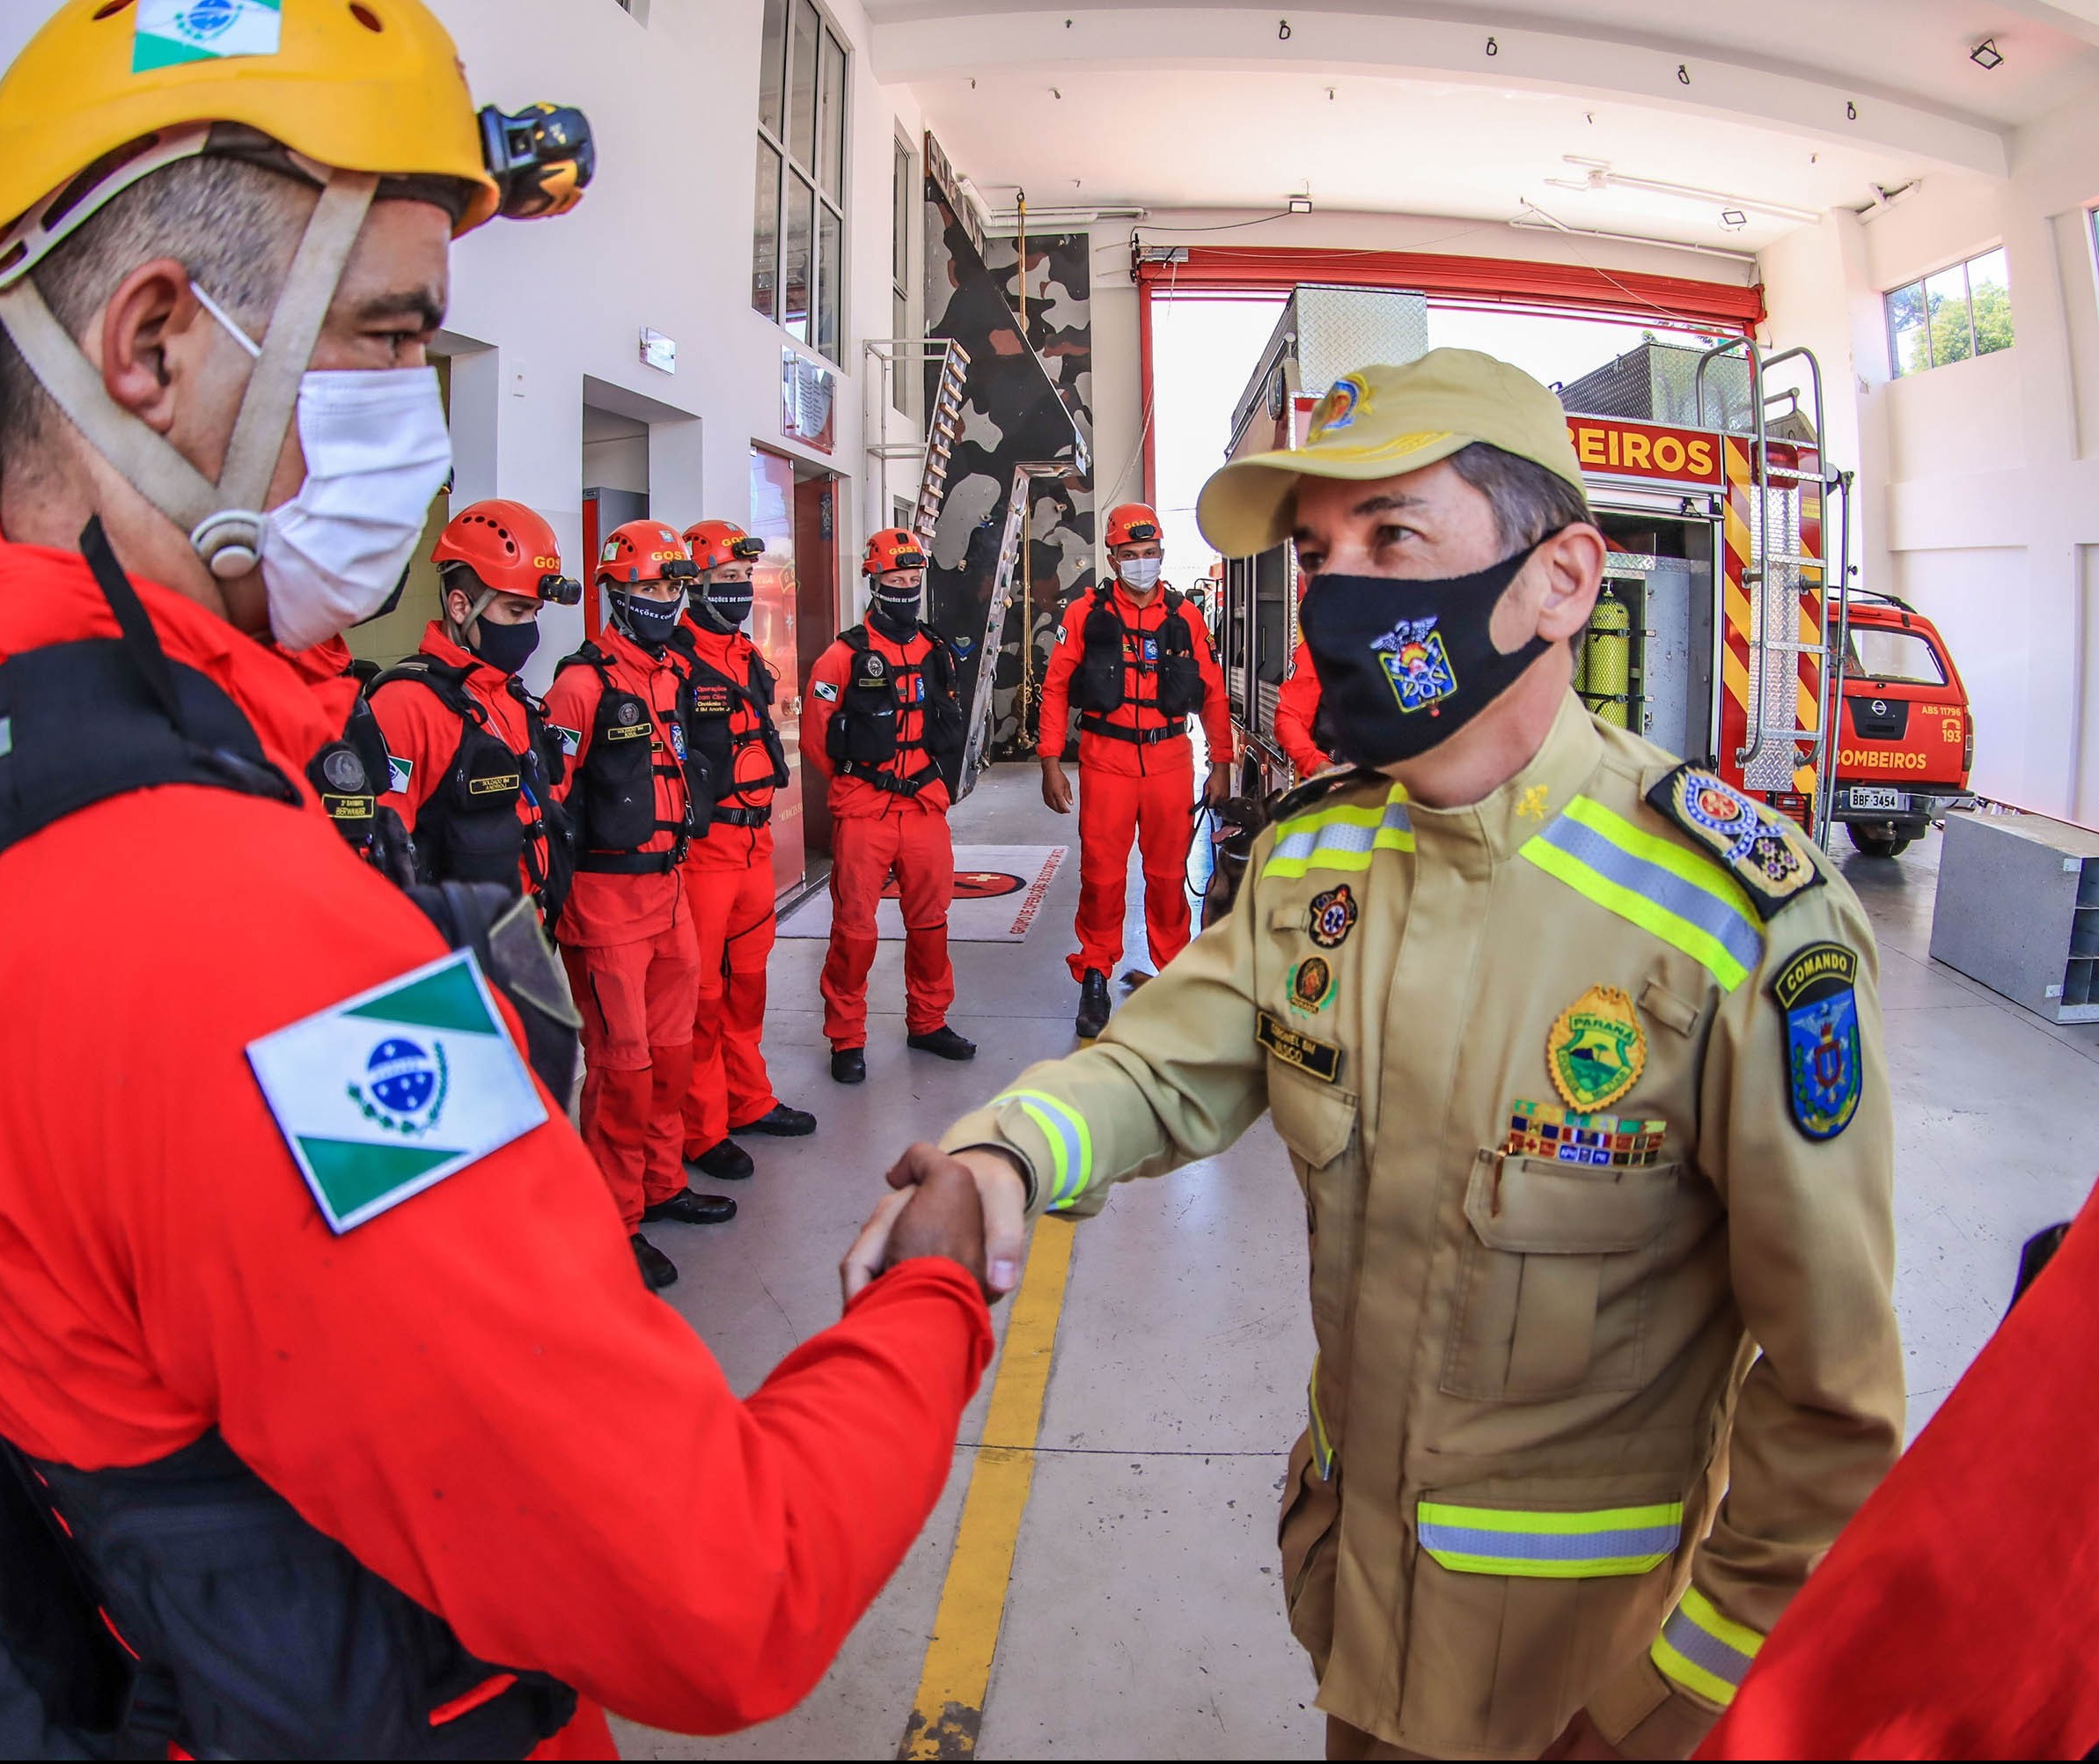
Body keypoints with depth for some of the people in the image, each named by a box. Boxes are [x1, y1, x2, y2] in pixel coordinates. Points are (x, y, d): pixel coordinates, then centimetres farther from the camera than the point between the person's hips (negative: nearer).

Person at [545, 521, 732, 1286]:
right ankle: (613, 1222, 9)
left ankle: (662, 1184, 31)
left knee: (671, 1047, 16)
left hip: (667, 885, 8)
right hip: (608, 897, -8)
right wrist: (557, 896, -13)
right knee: (622, 1061, -3)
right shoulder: (584, 682, -13)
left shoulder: (676, 674, 13)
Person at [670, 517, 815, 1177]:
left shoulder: (750, 658, 15)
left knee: (747, 976, 18)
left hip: (754, 840, 9)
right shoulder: (674, 663, -13)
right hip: (702, 845, -9)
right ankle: (702, 1130, 10)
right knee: (701, 991, 0)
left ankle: (749, 1100, 32)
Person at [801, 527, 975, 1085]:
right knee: (854, 927, -1)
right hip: (862, 813, -4)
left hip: (926, 809, 5)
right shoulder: (845, 656, -4)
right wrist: (855, 782, 5)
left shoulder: (938, 653, 11)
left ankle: (928, 1021, 27)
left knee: (930, 920, 11)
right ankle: (846, 1039, 11)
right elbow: (817, 736, -2)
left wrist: (939, 784, 13)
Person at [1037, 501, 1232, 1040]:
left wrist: (1221, 764, 7)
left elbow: (1213, 694, 11)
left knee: (1169, 872, 7)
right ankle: (1095, 976, 13)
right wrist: (1051, 762, -2)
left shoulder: (1184, 616, 8)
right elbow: (1056, 688, 3)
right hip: (1105, 760, -1)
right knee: (1101, 873, 0)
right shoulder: (1086, 614, 3)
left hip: (1171, 761, 2)